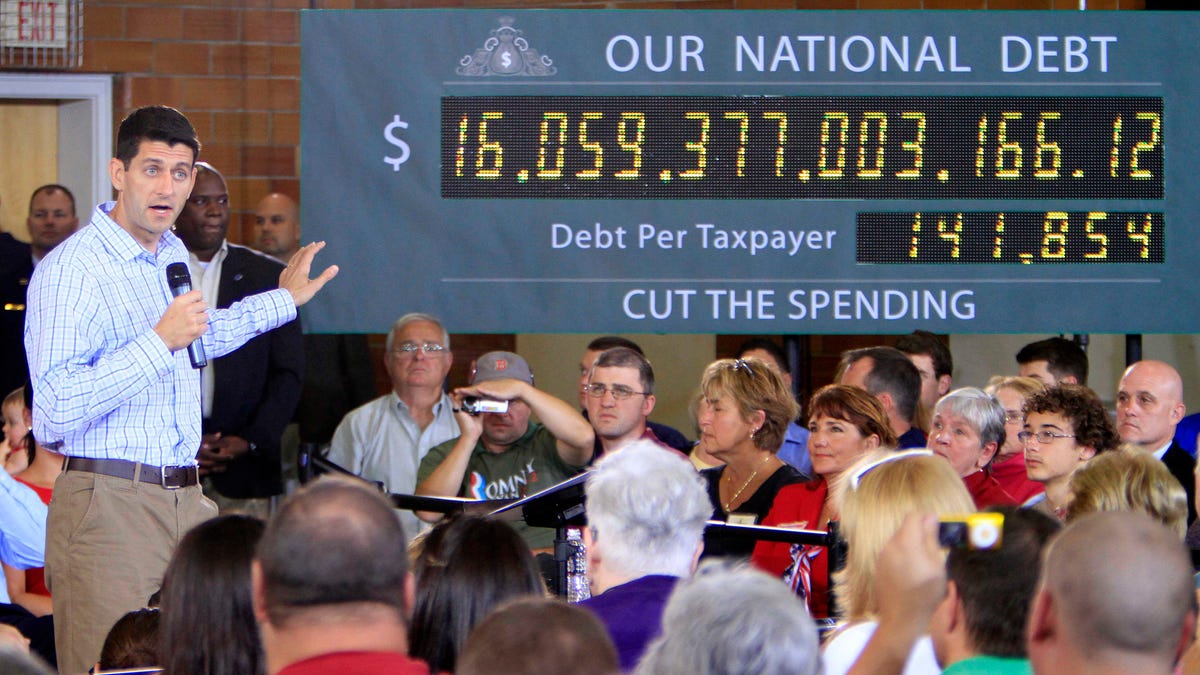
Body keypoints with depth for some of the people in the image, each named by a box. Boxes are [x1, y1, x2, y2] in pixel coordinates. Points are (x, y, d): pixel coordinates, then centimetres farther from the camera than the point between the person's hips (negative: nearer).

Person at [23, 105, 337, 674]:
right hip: (110, 503, -8)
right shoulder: (71, 268, -12)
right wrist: (160, 341, -23)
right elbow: (53, 415, -22)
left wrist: (284, 301, 47)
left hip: (186, 499, 8)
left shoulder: (173, 255, 16)